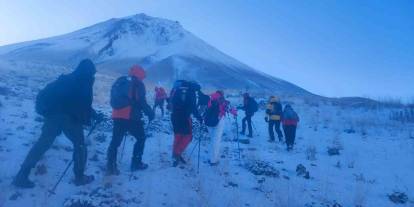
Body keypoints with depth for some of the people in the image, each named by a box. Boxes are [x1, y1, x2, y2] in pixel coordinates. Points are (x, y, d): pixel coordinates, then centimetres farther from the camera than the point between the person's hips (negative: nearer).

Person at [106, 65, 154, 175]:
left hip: (117, 116, 6)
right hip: (131, 117, -5)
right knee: (141, 138, 13)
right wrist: (150, 113, 1)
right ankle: (136, 163, 13)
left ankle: (110, 166, 7)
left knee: (115, 141, 11)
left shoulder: (119, 82, 16)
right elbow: (141, 102, -10)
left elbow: (113, 100, 20)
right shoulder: (138, 84, -4)